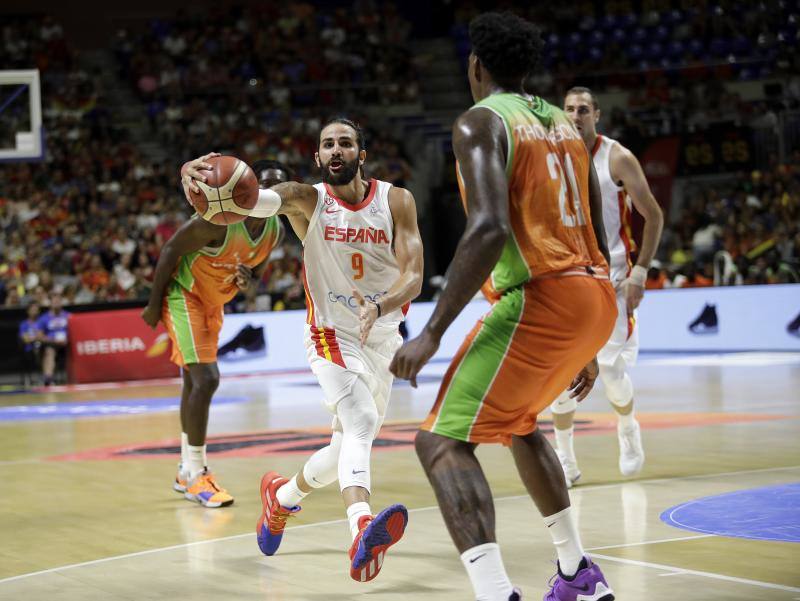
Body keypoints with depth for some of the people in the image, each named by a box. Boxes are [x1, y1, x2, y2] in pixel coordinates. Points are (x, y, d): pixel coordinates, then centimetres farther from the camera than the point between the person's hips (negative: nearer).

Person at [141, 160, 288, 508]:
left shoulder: (275, 231, -5)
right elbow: (171, 250, -20)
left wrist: (248, 280, -15)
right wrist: (154, 305, -16)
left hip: (213, 303, 8)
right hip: (184, 296, -8)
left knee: (195, 383, 16)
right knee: (206, 379, -17)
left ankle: (186, 472, 26)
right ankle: (196, 475, -10)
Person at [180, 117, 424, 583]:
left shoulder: (396, 201, -8)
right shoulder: (308, 200, -13)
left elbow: (413, 277, -17)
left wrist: (378, 307, -40)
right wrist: (200, 175, -56)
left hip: (383, 339, 5)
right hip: (333, 336, -5)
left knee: (349, 447, 18)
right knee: (362, 422, -31)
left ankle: (282, 495, 45)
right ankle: (362, 531, -50)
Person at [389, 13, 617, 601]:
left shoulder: (481, 123, -6)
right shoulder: (565, 125, 19)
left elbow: (489, 229, -22)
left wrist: (432, 333, -22)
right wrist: (587, 347, 29)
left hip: (539, 298, -9)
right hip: (597, 294, 9)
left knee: (443, 441, -7)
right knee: (518, 420, 31)